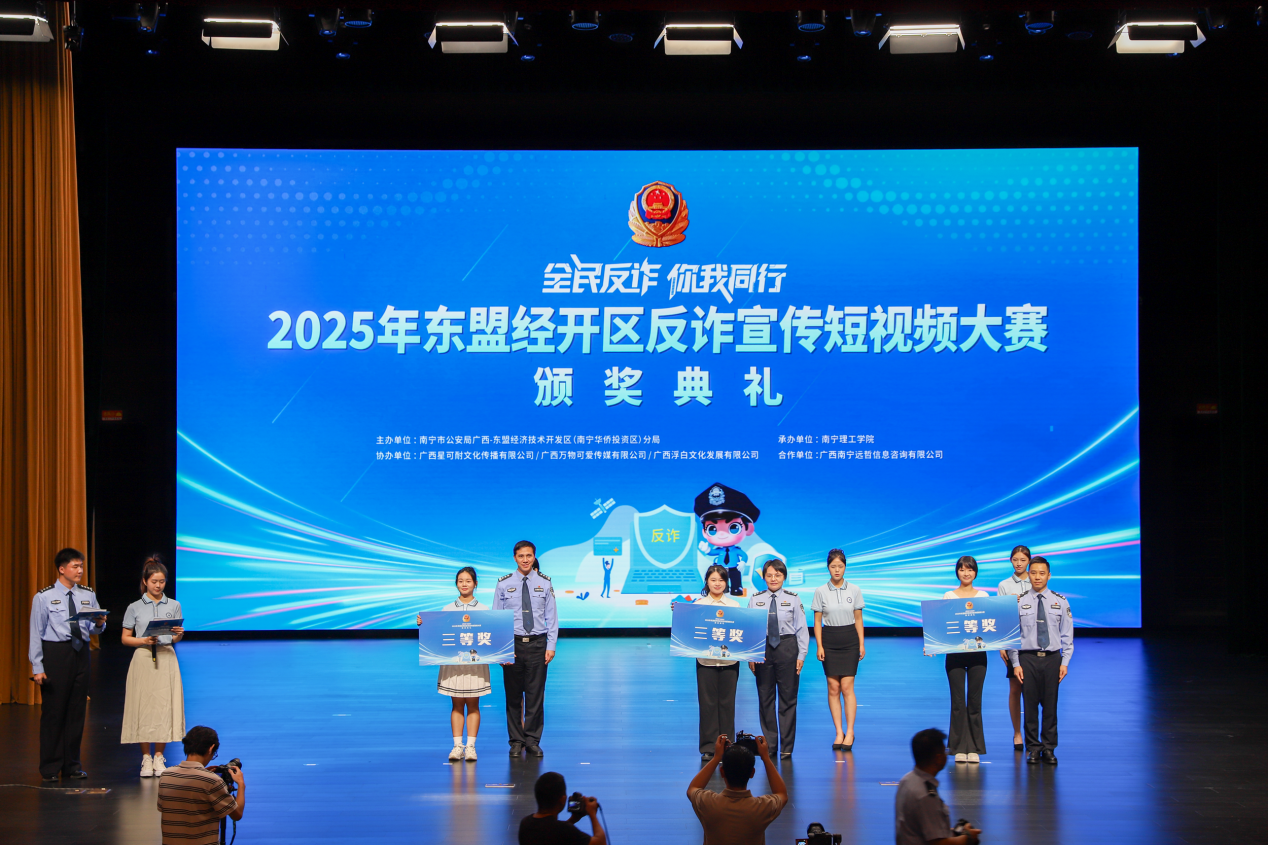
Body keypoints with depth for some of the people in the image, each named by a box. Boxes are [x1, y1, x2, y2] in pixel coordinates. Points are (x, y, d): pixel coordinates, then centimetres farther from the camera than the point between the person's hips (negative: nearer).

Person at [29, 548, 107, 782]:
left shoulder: (88, 596, 10)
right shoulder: (44, 597, -3)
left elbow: (94, 629, 15)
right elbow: (36, 633, -5)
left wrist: (99, 624, -10)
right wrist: (37, 667, -11)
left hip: (80, 653, 4)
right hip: (55, 654, -4)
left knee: (77, 710, 8)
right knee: (53, 710, -2)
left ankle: (72, 765, 18)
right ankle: (50, 768, 7)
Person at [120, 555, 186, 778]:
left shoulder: (173, 606, 8)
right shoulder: (135, 608, 4)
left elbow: (176, 638, 10)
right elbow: (125, 638, 5)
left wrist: (179, 635, -13)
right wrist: (144, 641, -13)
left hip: (166, 659, 1)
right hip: (143, 659, -1)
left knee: (164, 706, -1)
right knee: (144, 706, -2)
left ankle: (159, 757, 8)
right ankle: (146, 758, 7)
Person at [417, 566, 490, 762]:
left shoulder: (484, 610, 6)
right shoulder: (448, 609, 9)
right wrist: (423, 624, -7)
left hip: (475, 661, -1)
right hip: (453, 662, 1)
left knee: (473, 704, 2)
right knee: (457, 704, 3)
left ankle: (470, 746, 4)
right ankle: (457, 746, 5)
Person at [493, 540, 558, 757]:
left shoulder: (544, 584, 2)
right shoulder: (504, 584, 1)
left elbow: (552, 617, 3)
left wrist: (551, 646, -4)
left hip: (537, 643, 0)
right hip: (512, 643, 0)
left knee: (536, 694, 3)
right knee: (513, 695, 6)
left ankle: (532, 741, 12)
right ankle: (516, 741, 15)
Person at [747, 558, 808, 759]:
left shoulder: (793, 599, 1)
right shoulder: (755, 600, 4)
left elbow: (801, 628, 1)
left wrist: (801, 656, -5)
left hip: (787, 648, -2)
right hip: (762, 649, 2)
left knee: (788, 698, 2)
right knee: (765, 698, 7)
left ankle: (786, 747, 9)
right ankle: (769, 745, 18)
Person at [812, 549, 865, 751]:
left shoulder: (854, 590, 3)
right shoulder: (821, 591, 2)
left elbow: (858, 619, 7)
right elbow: (817, 621, 3)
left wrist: (861, 644, 2)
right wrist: (819, 646, -4)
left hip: (849, 640, -1)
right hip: (830, 641, 1)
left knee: (847, 687, -7)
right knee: (833, 688, -1)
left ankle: (849, 732, -3)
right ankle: (839, 733, 3)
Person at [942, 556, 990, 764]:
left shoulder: (983, 596, 9)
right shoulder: (948, 596, 6)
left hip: (977, 651, 1)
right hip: (955, 652, -1)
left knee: (975, 700, 2)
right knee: (958, 701, -1)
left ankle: (974, 748, 8)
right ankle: (960, 748, 5)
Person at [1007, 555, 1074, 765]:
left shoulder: (1060, 602, 5)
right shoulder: (1019, 602, 1)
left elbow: (1067, 635, 5)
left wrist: (1065, 662, -2)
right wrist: (1016, 663, -5)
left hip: (1052, 658, 1)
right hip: (1027, 658, -1)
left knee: (1050, 705, 4)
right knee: (1030, 704, 2)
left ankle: (1049, 748, 12)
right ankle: (1033, 748, 11)